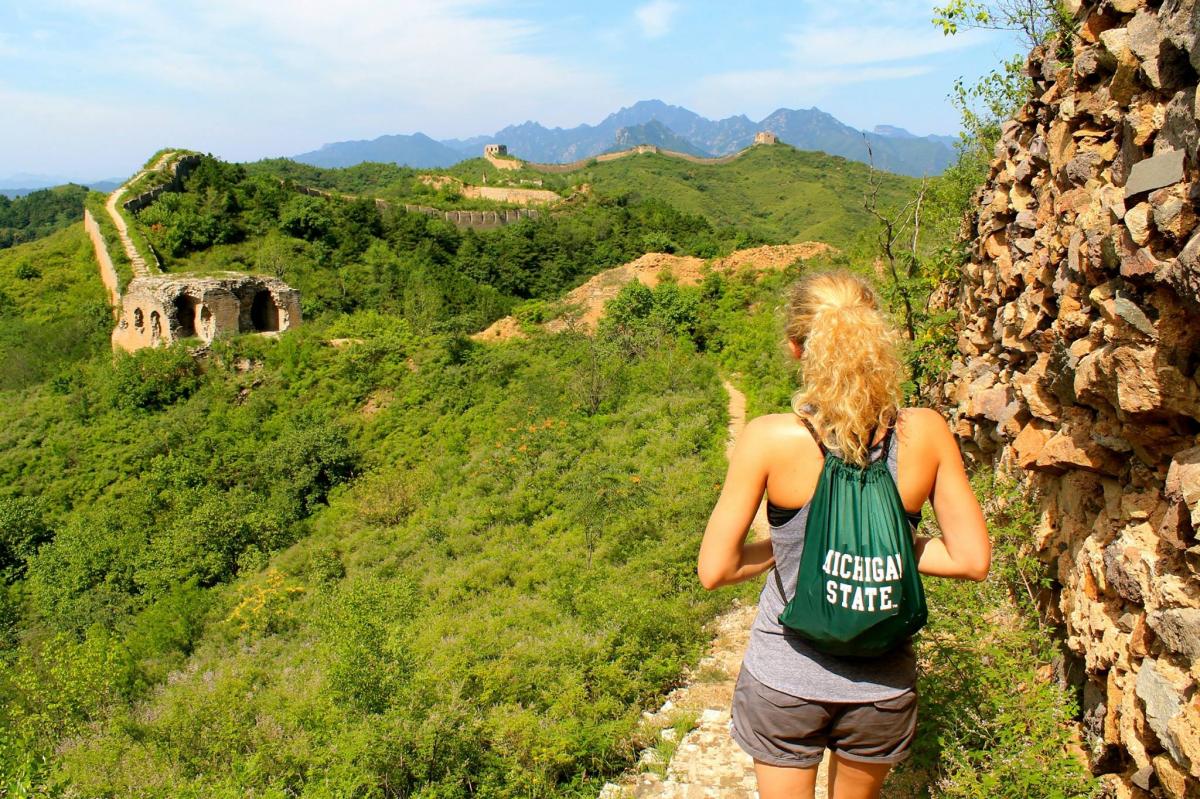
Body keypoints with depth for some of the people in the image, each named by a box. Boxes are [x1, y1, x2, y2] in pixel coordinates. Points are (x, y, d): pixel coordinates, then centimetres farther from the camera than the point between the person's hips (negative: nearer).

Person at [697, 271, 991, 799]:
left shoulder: (769, 439, -20)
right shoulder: (926, 433, -14)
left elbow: (714, 570, -15)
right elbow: (973, 559, -7)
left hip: (785, 677, -2)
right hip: (882, 682, 3)